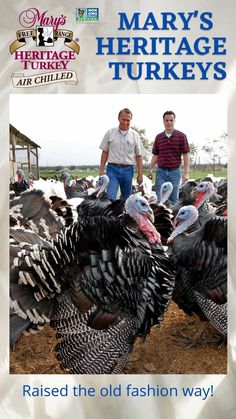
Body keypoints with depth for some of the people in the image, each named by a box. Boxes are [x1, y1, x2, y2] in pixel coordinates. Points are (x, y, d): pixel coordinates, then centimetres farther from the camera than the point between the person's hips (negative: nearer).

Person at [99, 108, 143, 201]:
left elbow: (139, 156, 6)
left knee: (126, 198, 10)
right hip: (112, 168, -1)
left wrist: (140, 174, 1)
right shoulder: (110, 133, 4)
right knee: (110, 198, -12)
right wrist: (101, 170, 2)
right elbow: (105, 152, 7)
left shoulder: (135, 135, 4)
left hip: (127, 169, 1)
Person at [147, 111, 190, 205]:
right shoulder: (158, 137, 8)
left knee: (173, 200, 7)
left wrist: (186, 172, -8)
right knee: (160, 199, 0)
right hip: (161, 171, 2)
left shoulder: (181, 136, -1)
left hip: (175, 171, -2)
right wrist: (150, 169, 5)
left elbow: (186, 155, -2)